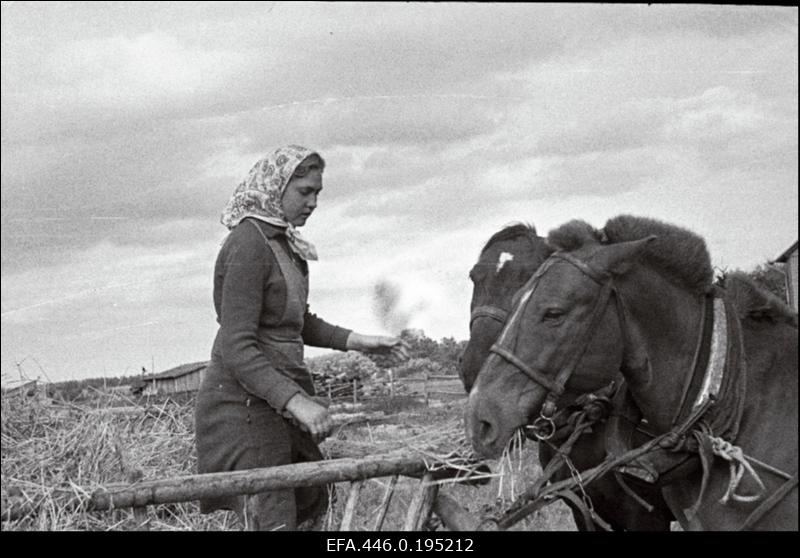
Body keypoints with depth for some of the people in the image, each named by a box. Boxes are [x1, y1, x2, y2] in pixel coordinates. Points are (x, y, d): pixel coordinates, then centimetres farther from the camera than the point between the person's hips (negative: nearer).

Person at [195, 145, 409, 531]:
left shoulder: (283, 242, 12)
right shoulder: (249, 246, -18)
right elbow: (236, 348, -26)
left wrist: (358, 341, 12)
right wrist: (296, 401, -34)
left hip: (279, 402, 10)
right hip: (244, 403, -10)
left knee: (310, 506, 16)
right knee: (273, 520, -10)